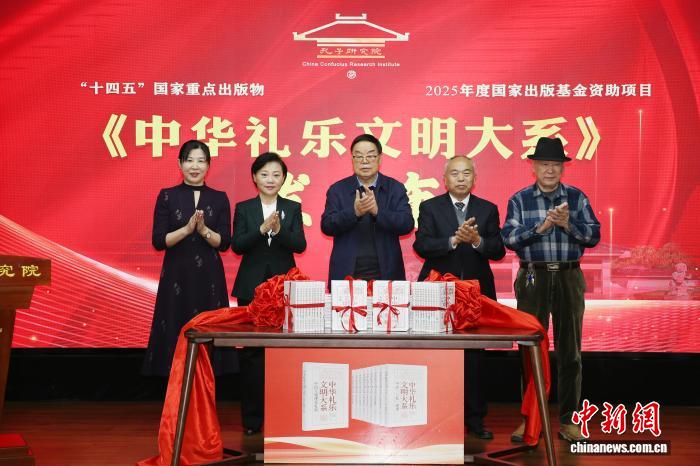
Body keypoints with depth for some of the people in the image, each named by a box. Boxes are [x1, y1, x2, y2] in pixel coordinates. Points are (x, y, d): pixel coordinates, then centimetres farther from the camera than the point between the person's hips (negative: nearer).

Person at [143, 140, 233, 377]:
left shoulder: (220, 198, 6)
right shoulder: (167, 196, 3)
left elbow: (224, 242, 1)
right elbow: (158, 241, -3)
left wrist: (203, 230, -16)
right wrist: (187, 228, -16)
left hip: (209, 277, 1)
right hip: (177, 276, -1)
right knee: (175, 333, -1)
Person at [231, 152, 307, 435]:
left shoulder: (293, 208, 7)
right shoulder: (244, 209, 7)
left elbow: (300, 245, -5)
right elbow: (237, 245, -5)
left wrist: (279, 230, -23)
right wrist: (262, 229, -20)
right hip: (252, 287, 0)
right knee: (251, 353, 1)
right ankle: (252, 420, 10)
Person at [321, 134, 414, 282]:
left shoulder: (396, 188, 4)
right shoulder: (337, 189, 4)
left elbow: (407, 225, -7)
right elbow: (326, 226, -5)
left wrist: (377, 211, -24)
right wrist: (354, 212, -23)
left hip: (386, 275, 0)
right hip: (346, 275, 0)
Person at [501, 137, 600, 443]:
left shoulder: (576, 197, 5)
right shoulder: (520, 200, 3)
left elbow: (593, 236, -2)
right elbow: (509, 238, -7)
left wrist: (568, 224, -18)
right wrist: (540, 226, -19)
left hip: (569, 278, 1)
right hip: (533, 278, -1)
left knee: (569, 353, 6)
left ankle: (567, 420, 15)